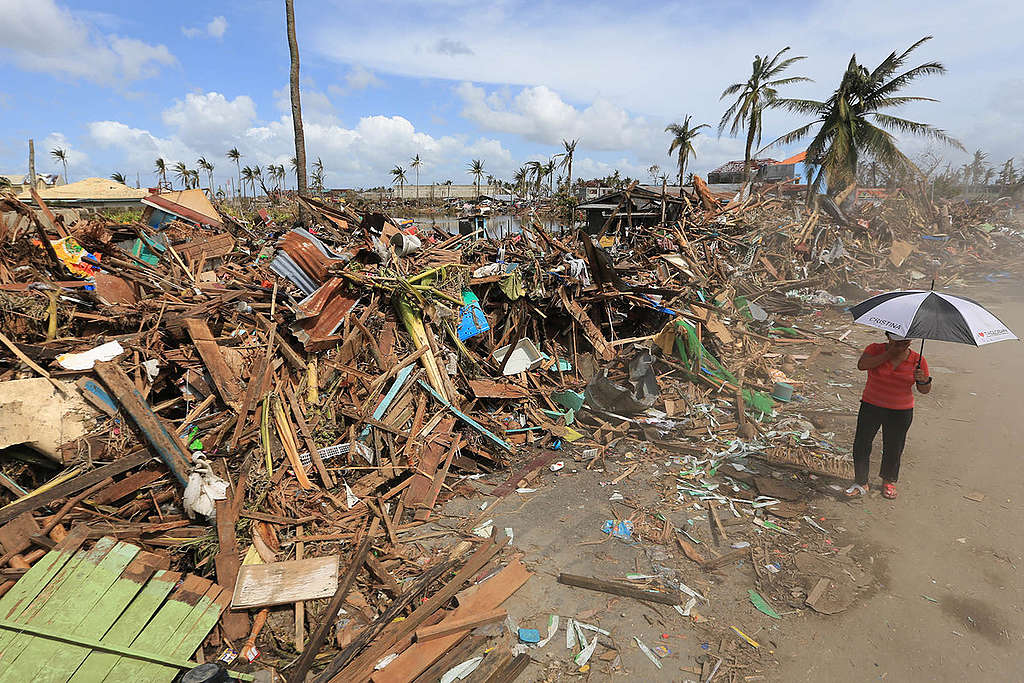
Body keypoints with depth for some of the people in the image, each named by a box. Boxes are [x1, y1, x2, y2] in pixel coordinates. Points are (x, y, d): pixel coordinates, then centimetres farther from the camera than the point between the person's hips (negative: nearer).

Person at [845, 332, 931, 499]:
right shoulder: (875, 349, -6)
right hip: (871, 406, 0)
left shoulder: (917, 360, -2)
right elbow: (862, 365, -25)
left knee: (893, 448, 10)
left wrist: (924, 380, -20)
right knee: (861, 445, -1)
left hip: (900, 412, 1)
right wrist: (889, 354, -24)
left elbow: (924, 390, 3)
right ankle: (861, 484, 13)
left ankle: (888, 481, 34)